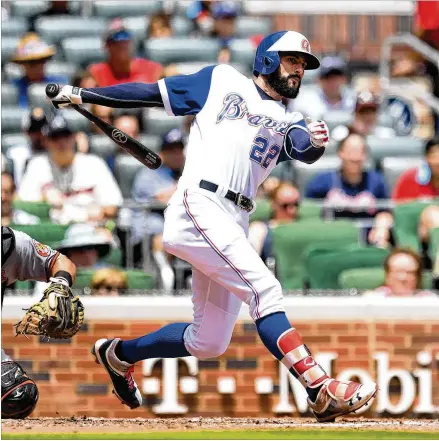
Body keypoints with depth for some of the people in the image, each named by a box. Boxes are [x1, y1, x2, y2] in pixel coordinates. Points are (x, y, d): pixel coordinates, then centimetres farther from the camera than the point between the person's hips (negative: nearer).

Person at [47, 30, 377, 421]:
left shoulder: (289, 122, 20)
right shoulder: (221, 80, 12)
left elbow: (303, 151, -2)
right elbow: (151, 94, 17)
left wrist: (315, 143, -26)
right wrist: (83, 95, 13)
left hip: (233, 227, 6)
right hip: (198, 207, -6)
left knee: (209, 342, 9)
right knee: (264, 289, -23)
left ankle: (119, 354, 32)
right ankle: (321, 390, -33)